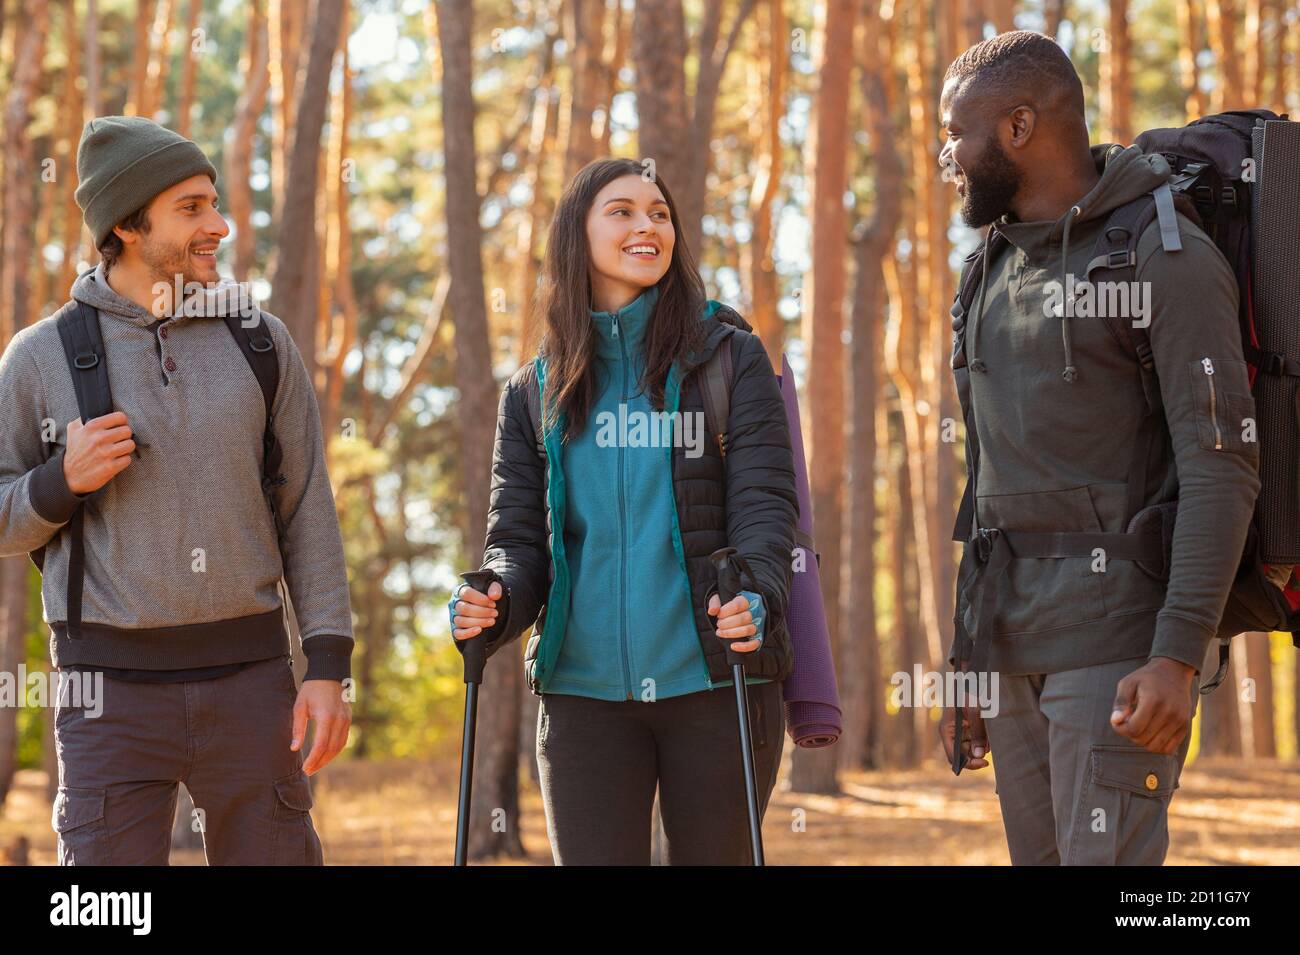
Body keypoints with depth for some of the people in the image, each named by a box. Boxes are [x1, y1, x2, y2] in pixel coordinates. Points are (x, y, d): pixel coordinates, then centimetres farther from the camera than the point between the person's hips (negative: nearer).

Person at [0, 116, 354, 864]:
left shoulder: (260, 344, 5)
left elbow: (309, 517, 5)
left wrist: (329, 668, -4)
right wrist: (63, 480, -15)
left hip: (248, 681, 2)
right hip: (114, 690, -2)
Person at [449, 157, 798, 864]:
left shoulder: (730, 357, 5)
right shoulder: (535, 392, 12)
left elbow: (765, 502, -4)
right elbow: (518, 534, 10)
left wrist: (756, 599, -24)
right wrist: (494, 607, -12)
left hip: (717, 680, -1)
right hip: (584, 691, 2)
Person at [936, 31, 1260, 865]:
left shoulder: (1170, 257, -9)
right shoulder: (1002, 272, 16)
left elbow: (1223, 470, -15)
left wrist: (1179, 657, -24)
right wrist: (964, 665, 17)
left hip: (1121, 633, -8)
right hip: (1017, 640, 8)